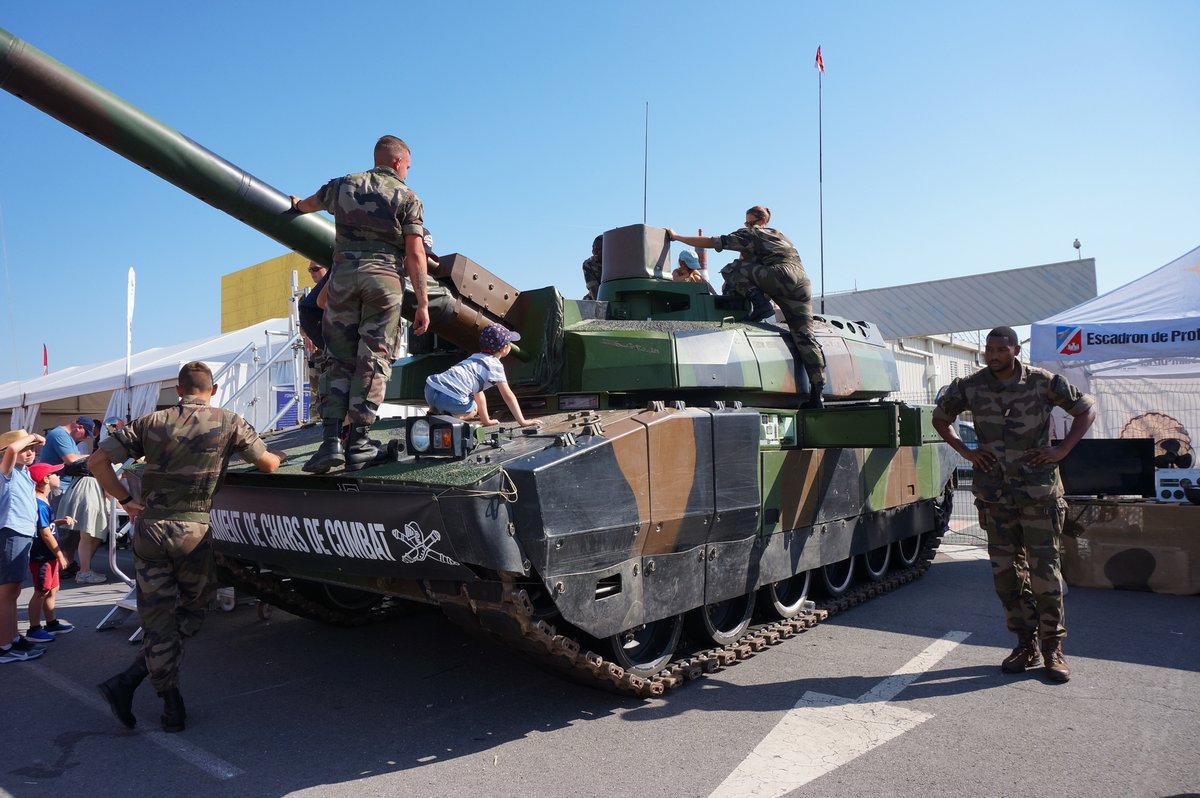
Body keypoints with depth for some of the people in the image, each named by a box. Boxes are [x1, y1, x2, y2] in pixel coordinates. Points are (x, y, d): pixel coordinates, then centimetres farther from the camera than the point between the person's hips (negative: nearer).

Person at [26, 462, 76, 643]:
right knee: (41, 592, -1)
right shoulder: (39, 504, -20)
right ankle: (34, 629, 9)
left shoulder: (44, 501, 10)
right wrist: (60, 555, -15)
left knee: (52, 589, 17)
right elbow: (45, 533, -20)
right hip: (41, 556, -10)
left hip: (49, 555, 10)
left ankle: (52, 623, 28)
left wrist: (62, 521, 6)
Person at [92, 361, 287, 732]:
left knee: (157, 618, 10)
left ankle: (171, 705, 11)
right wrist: (280, 456, 27)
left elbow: (98, 460, 2)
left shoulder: (152, 421, 7)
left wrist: (126, 500, 11)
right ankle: (128, 681, 8)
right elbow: (268, 464, 4)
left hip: (148, 525, 3)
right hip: (193, 528, -3)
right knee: (192, 611, 15)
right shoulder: (229, 422, -1)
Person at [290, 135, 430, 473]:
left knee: (338, 359, 5)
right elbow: (415, 254, -4)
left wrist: (297, 205, 62)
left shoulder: (343, 185, 17)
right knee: (372, 360, -1)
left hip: (343, 274, 3)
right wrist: (422, 302, -3)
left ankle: (332, 441, -4)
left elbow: (310, 203, 38)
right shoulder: (408, 197, 6)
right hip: (385, 278, -3)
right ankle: (359, 442, -3)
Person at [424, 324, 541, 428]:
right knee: (473, 411, 21)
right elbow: (508, 396, 2)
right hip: (449, 397, -7)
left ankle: (434, 412, 13)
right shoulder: (495, 365, 4)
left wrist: (486, 420, 36)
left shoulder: (476, 357, 28)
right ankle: (451, 417, -6)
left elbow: (478, 391, 33)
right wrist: (522, 421, 9)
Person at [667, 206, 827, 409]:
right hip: (803, 283, 7)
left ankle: (760, 304, -8)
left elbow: (710, 242, 14)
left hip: (782, 276, -7)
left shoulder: (748, 234, 14)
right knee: (804, 336, 2)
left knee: (732, 269, 5)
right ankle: (816, 394, -5)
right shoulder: (778, 235, 35)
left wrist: (676, 237, 22)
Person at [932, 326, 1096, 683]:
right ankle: (1025, 644, 19)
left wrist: (1061, 450, -2)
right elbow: (940, 418, 17)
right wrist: (965, 451, 5)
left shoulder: (1043, 382, -4)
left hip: (1039, 492, -2)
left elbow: (1086, 409, 7)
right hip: (994, 495, 2)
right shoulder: (970, 386, 2)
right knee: (1006, 572, 6)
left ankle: (1053, 646, 12)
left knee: (1045, 570, -1)